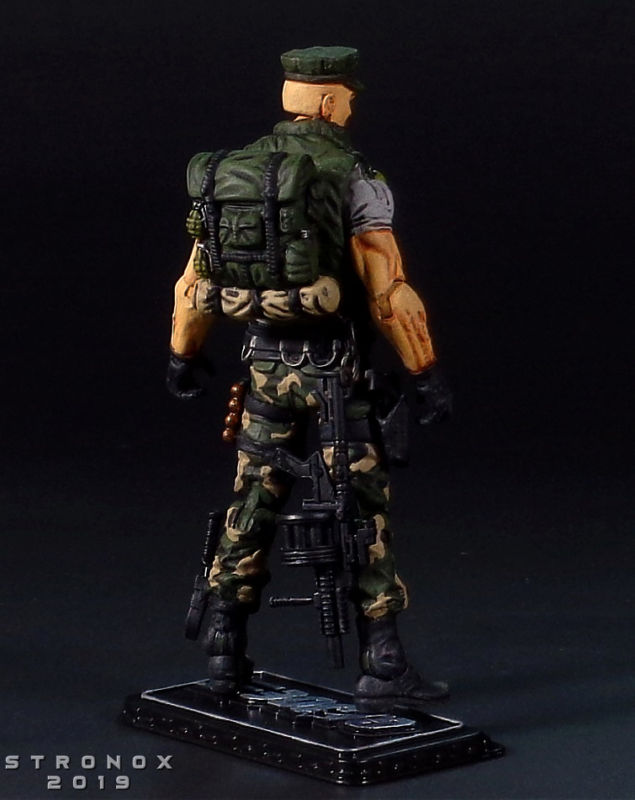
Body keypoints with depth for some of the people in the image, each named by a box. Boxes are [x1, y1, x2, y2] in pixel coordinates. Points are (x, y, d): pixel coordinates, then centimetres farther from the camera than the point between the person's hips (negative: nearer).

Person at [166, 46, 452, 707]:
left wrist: (183, 355, 24)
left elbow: (197, 278, 12)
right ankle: (381, 663, 2)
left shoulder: (230, 170, 6)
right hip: (334, 368, -5)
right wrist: (426, 374, -8)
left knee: (250, 508, 14)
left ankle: (225, 653, 20)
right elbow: (388, 290, -15)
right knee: (365, 512, 1)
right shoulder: (353, 178, -11)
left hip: (266, 366, 5)